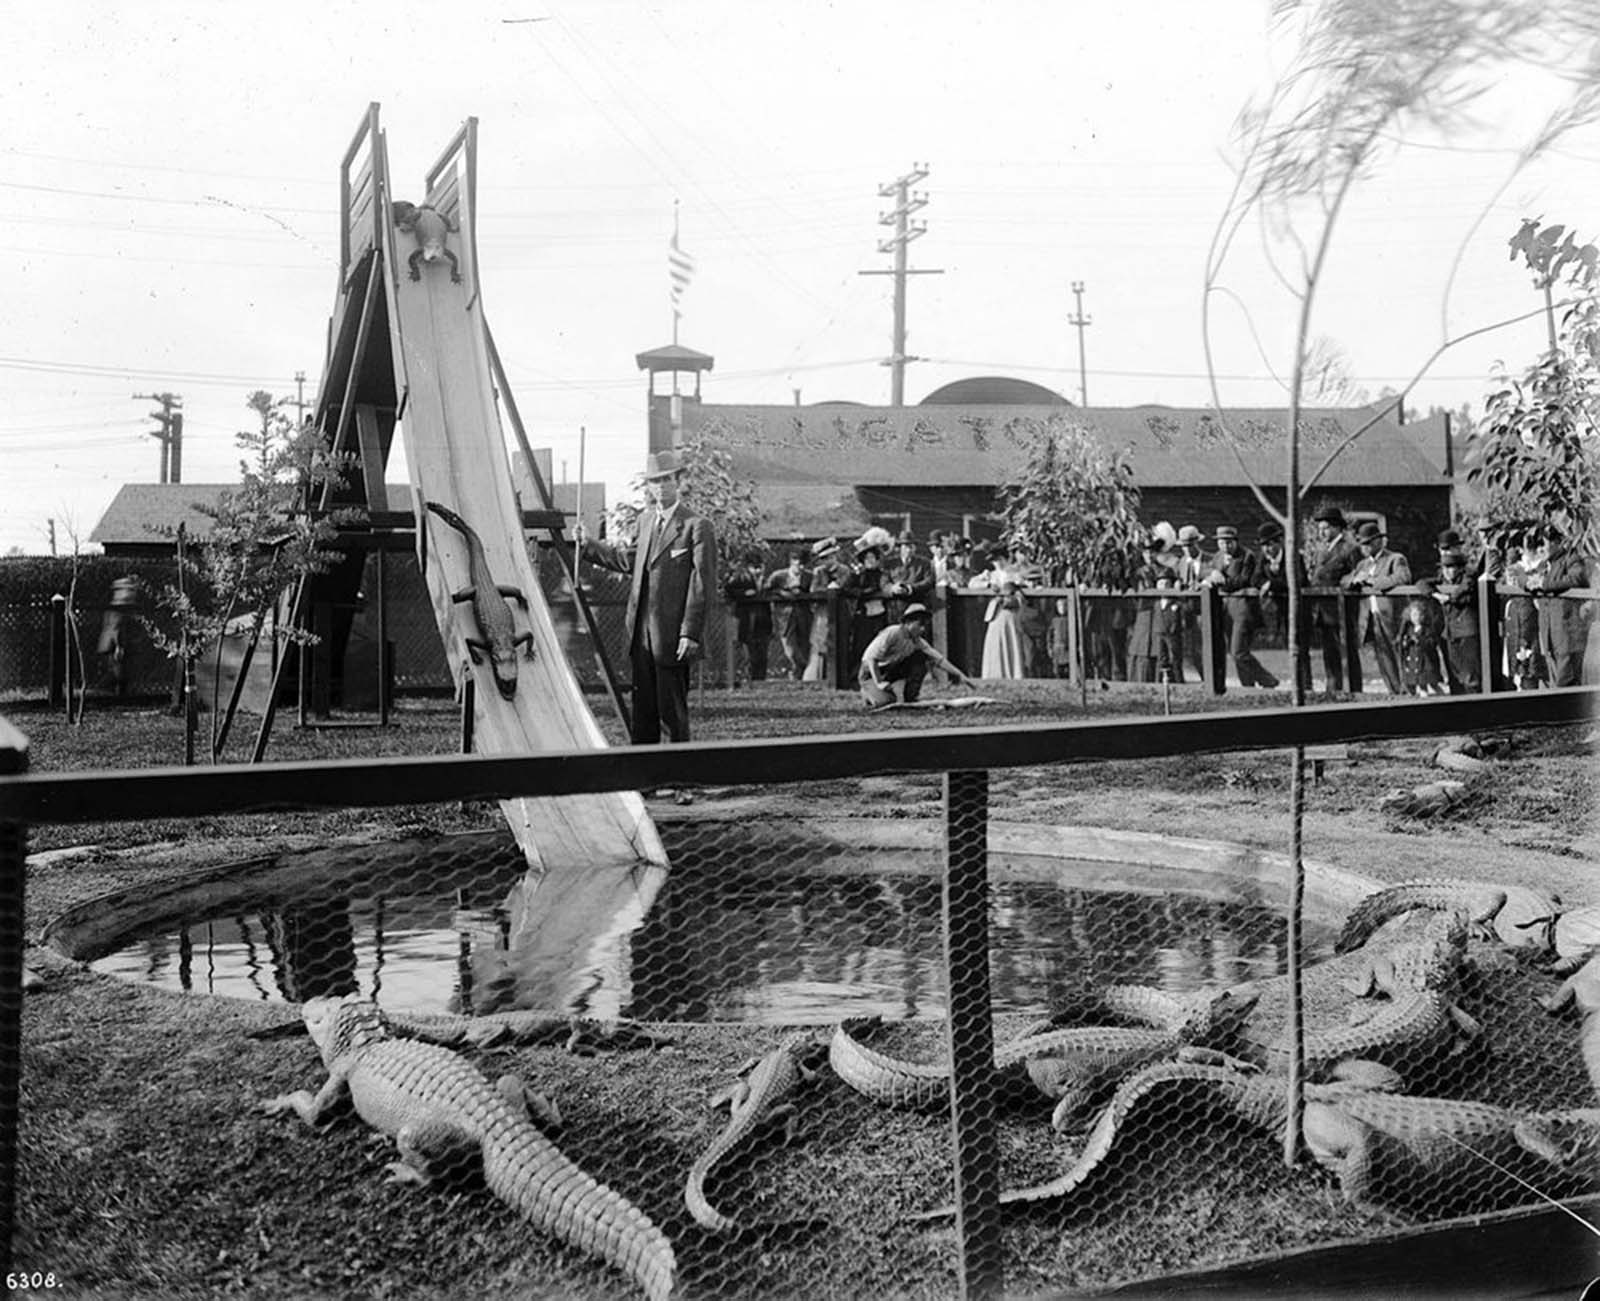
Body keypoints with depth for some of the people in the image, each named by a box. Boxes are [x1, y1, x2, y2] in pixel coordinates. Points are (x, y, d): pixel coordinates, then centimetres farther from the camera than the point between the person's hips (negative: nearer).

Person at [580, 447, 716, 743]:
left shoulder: (697, 526, -9)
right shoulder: (645, 519, 14)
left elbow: (702, 585, -11)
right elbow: (628, 559, 28)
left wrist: (690, 633, -15)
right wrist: (588, 545, 28)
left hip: (672, 637, -7)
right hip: (641, 635, 7)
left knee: (672, 712, 0)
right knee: (642, 710, 11)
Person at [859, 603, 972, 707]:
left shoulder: (917, 641, -6)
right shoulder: (891, 633, -26)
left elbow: (938, 659, -8)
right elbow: (871, 658, -26)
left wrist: (960, 675, -15)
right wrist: (879, 683, -31)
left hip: (892, 670, 6)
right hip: (871, 673, -6)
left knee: (920, 658, -13)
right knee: (886, 702, -29)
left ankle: (911, 698, -3)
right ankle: (867, 693, 6)